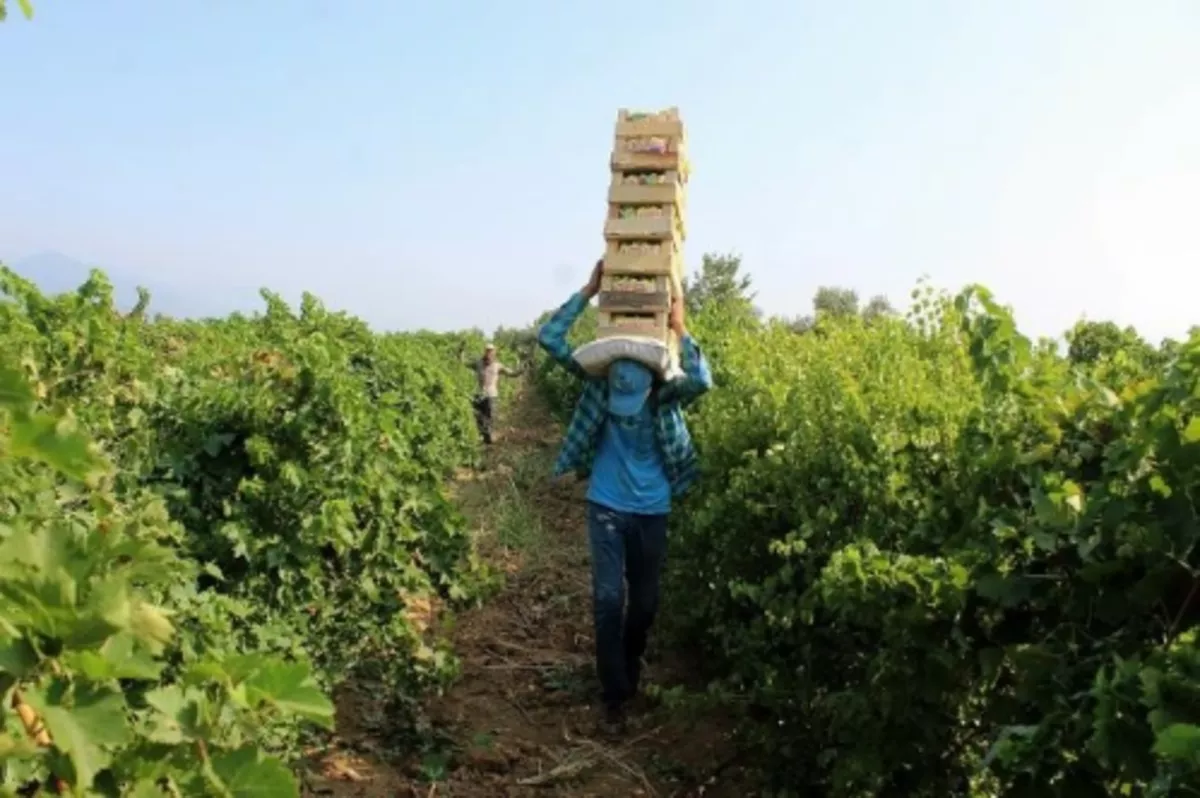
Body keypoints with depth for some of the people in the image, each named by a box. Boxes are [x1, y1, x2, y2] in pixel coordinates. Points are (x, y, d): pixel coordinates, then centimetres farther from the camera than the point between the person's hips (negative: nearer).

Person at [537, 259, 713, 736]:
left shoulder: (664, 397, -14)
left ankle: (630, 668, 41)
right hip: (606, 508, 0)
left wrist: (679, 329, -27)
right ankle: (614, 695, 8)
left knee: (645, 601, 12)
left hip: (651, 511, 1)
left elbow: (702, 380, -36)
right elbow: (549, 338, -16)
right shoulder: (599, 384, -12)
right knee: (608, 599, -5)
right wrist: (589, 291, -19)